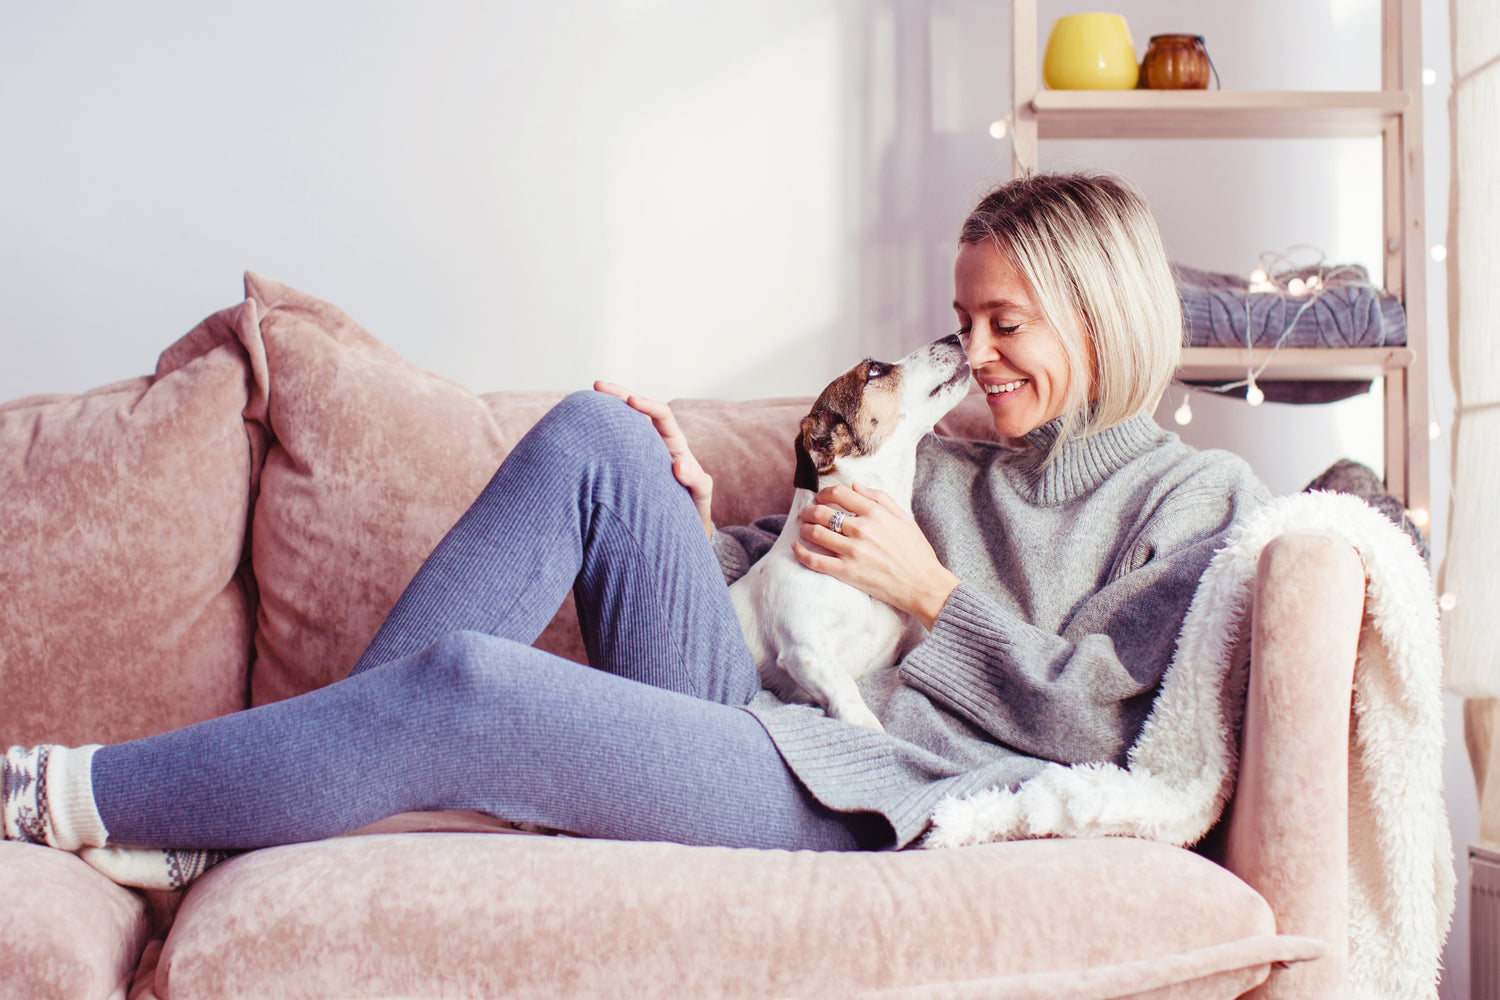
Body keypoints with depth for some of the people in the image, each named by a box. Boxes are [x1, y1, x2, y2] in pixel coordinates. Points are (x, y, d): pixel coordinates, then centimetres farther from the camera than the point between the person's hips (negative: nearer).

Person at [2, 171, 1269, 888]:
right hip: (758, 722, 7)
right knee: (593, 435, -12)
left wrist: (931, 591, -4)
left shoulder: (1200, 501, 10)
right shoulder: (937, 464, 29)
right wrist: (689, 511, 5)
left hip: (882, 799, -7)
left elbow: (1088, 723, -2)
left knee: (465, 685, -28)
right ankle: (240, 808, -15)